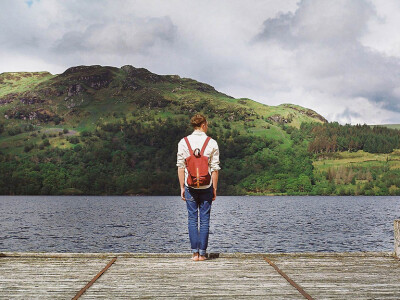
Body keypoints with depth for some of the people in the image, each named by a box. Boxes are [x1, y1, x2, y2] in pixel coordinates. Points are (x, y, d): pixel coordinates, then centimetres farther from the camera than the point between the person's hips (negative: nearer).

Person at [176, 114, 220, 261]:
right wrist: (214, 188, 5)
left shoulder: (183, 142, 0)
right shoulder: (212, 143, -3)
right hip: (206, 186, -1)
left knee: (192, 219, 6)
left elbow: (180, 167, 0)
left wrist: (182, 187, 6)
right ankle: (202, 253, 6)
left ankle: (195, 252, 3)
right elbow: (215, 168, -3)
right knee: (205, 220, 4)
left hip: (190, 186, 1)